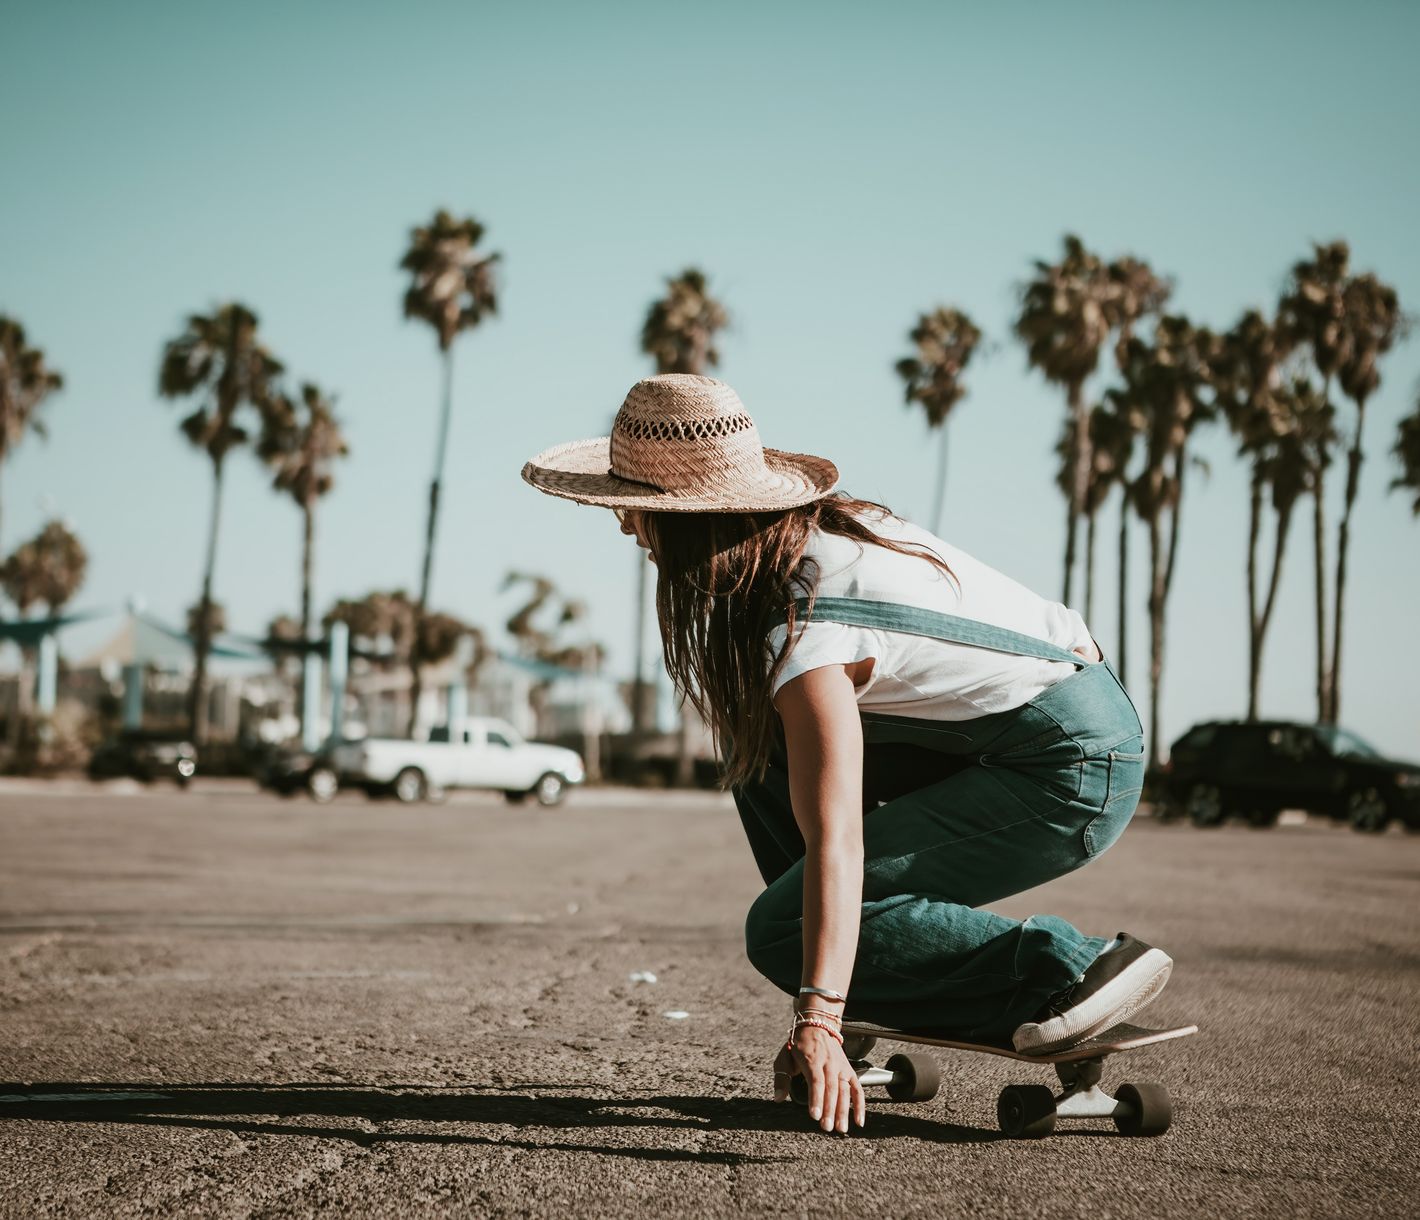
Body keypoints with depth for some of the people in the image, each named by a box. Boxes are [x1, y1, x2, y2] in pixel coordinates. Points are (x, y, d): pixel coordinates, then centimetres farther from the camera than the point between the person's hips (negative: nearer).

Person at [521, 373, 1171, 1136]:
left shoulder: (801, 628, -25)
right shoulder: (811, 525, 1)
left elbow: (834, 843, -32)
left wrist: (816, 1023, -36)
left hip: (1075, 771, -10)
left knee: (781, 932, -13)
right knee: (763, 747, 7)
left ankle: (1067, 967, -11)